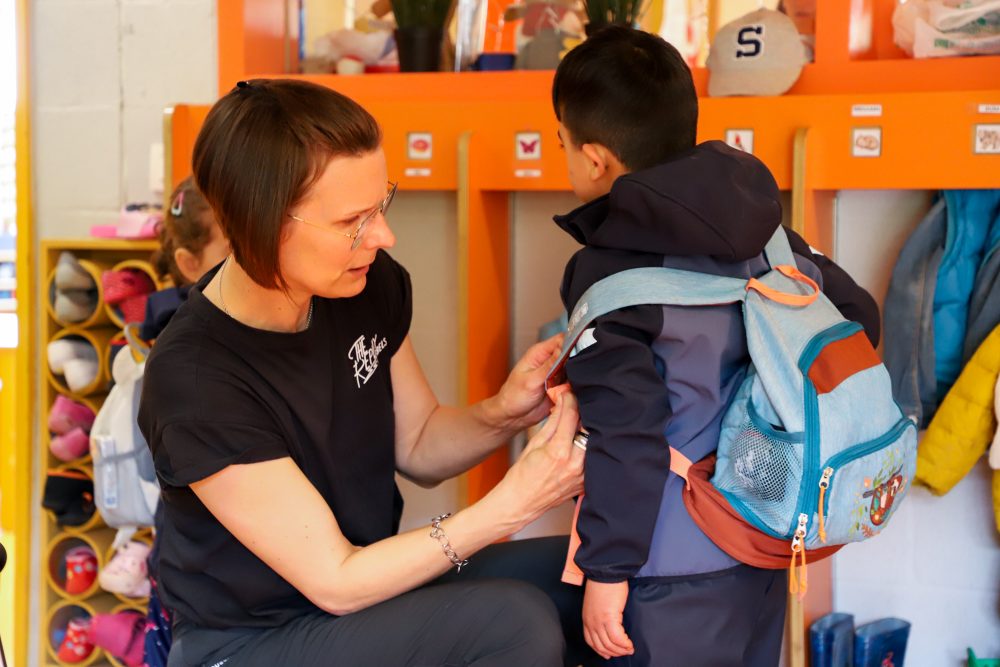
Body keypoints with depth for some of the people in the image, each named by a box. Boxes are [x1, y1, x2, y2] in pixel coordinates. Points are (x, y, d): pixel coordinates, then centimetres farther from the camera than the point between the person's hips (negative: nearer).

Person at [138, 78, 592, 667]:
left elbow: (418, 447, 8)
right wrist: (511, 504, -28)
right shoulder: (195, 381, -27)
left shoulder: (372, 286, -8)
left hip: (373, 581, 7)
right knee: (514, 620, -27)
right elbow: (335, 582, -22)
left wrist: (503, 413, -14)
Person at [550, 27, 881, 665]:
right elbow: (859, 316, 11)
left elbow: (628, 439, -20)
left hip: (676, 571, -7)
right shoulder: (759, 228, 4)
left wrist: (607, 569, -14)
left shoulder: (610, 271, -16)